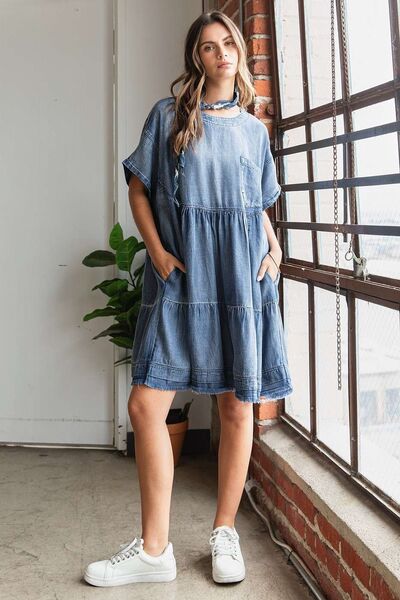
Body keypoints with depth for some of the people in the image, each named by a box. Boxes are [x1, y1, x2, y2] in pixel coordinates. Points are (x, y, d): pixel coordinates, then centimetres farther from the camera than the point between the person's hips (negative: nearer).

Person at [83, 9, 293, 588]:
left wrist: (274, 246, 2)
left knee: (238, 408, 3)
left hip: (242, 278, 2)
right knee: (145, 405, -7)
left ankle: (225, 533, 20)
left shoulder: (254, 128, 14)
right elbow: (139, 189, 6)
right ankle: (154, 551, 6)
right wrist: (157, 251, -7)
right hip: (181, 276, -1)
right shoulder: (168, 114, 7)